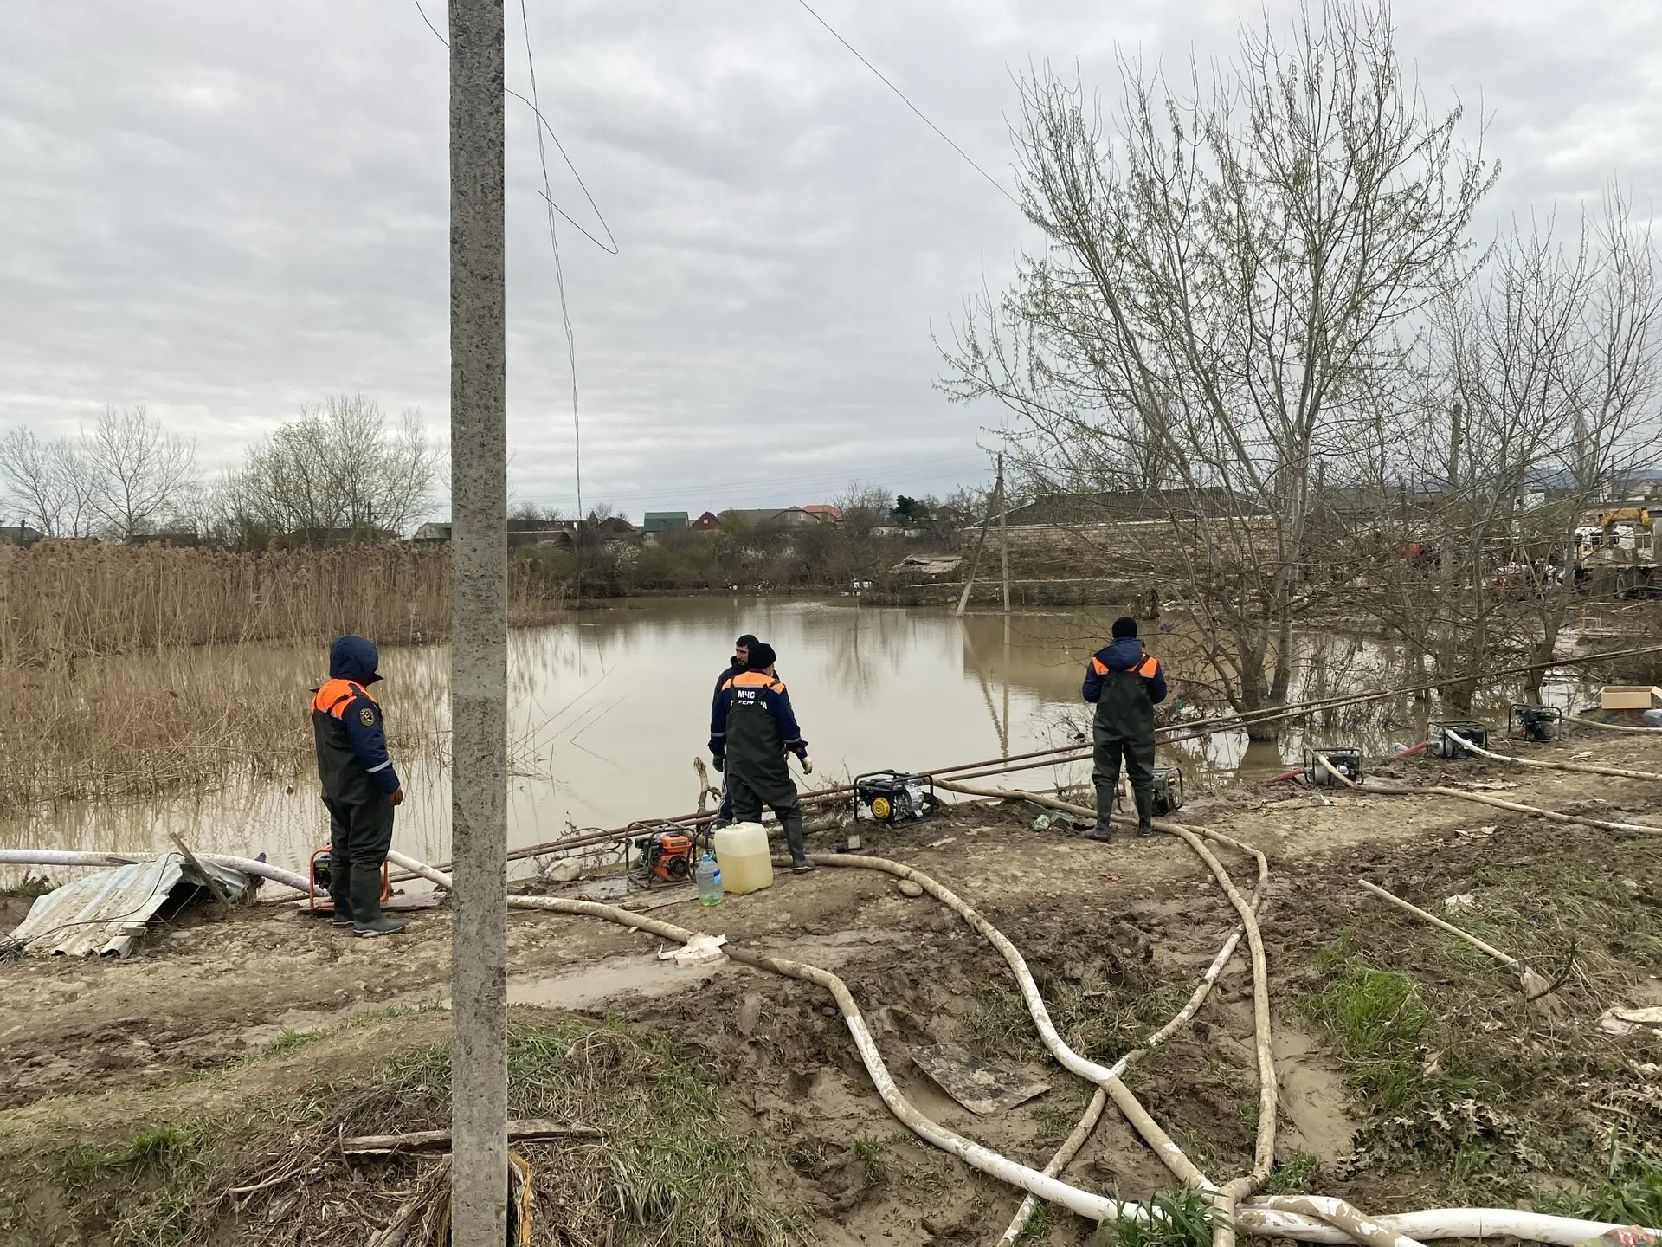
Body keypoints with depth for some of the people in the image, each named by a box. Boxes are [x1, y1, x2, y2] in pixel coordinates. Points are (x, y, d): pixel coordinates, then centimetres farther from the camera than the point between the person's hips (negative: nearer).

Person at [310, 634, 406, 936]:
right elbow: (371, 749, -23)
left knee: (342, 849, 17)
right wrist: (392, 785, -17)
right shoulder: (355, 699, -22)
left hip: (335, 789, 10)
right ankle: (368, 919, -4)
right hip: (364, 791, -10)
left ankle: (344, 911, 26)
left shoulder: (321, 695, 9)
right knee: (367, 854, -6)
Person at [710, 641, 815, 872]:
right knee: (789, 809, 8)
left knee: (746, 815, 9)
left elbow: (717, 725, 11)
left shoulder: (729, 686, 6)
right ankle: (799, 860, 3)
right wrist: (802, 755, 3)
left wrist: (718, 754, 22)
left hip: (737, 765, 4)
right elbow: (789, 726, -6)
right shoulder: (774, 688, -6)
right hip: (770, 765, -3)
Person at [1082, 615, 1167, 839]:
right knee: (1142, 776, 13)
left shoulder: (1098, 661, -5)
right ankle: (1145, 825, 21)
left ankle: (1102, 827, -2)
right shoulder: (1150, 663, -5)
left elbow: (1089, 694, -1)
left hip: (1107, 728, 0)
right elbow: (1159, 695, 5)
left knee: (1105, 776, 6)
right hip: (1140, 729, 0)